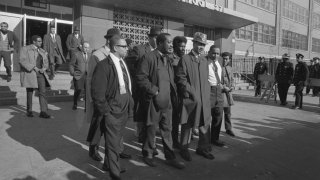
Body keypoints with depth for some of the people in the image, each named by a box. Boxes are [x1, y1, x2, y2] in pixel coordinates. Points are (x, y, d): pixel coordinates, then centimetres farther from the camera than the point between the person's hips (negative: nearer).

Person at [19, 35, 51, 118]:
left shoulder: (42, 51, 15)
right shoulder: (25, 49, 0)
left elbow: (46, 62, 14)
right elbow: (23, 61, -11)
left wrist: (43, 68, -7)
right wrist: (34, 68, -20)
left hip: (40, 74, 4)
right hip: (29, 73, -3)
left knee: (43, 92, -8)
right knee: (30, 93, 6)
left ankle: (43, 112, -9)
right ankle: (29, 111, 22)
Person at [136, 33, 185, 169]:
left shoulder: (168, 58, 13)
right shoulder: (149, 57, -12)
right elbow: (140, 77, -16)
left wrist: (173, 90, 6)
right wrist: (154, 91, -16)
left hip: (167, 100, 7)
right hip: (154, 100, -7)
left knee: (167, 129, 13)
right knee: (151, 128, 7)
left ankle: (170, 157, 25)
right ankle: (148, 155, 27)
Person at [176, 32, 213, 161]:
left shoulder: (204, 61, 15)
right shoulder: (185, 59, -5)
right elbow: (181, 79, -10)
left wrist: (207, 93, 8)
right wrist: (192, 93, -14)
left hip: (204, 98, 6)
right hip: (190, 98, -6)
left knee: (205, 124, 10)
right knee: (188, 125, 5)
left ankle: (203, 148, 27)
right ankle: (184, 149, 21)